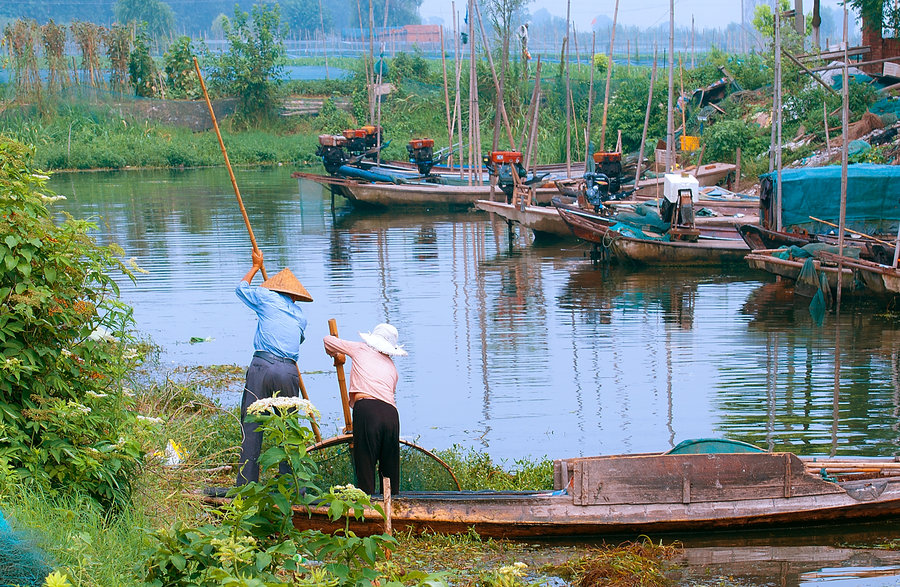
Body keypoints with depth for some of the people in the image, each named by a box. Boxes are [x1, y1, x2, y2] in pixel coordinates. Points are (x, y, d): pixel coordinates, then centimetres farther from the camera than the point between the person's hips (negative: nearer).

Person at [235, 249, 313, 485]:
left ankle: (246, 483, -4)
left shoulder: (267, 298, 13)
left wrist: (256, 266, 46)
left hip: (262, 366, -2)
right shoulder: (300, 315, 20)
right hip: (289, 371, 2)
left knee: (251, 425, -1)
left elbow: (241, 288, 31)